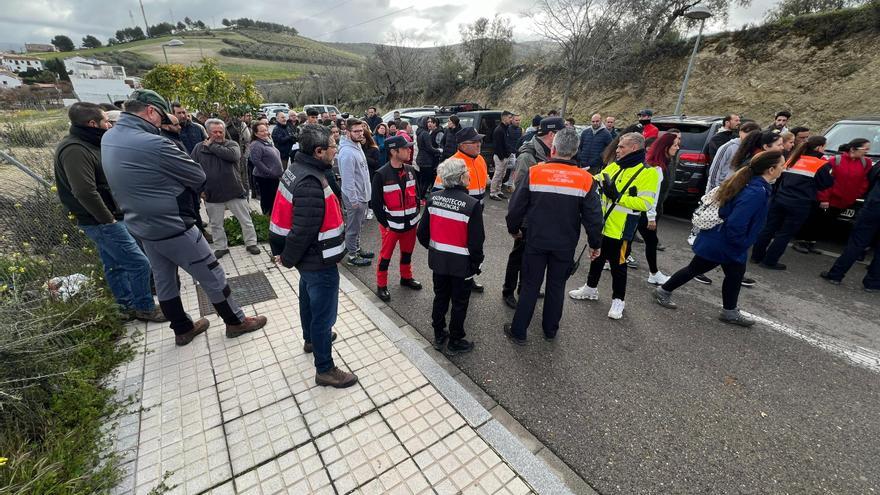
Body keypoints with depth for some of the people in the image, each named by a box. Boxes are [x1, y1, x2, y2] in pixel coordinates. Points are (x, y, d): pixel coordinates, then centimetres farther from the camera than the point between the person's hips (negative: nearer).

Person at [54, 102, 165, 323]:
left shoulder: (89, 144, 13)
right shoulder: (74, 150, -19)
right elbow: (85, 192, -26)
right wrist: (108, 219, -17)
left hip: (108, 219, 10)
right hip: (102, 222, -10)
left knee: (115, 265, 16)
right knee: (139, 263, -7)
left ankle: (129, 305, 27)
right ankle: (145, 308, 6)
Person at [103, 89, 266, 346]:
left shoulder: (108, 139, 3)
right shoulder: (153, 144, -25)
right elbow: (198, 176, -15)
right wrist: (181, 185, 3)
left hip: (141, 228, 9)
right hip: (174, 228, -9)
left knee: (163, 280, 18)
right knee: (212, 275, 5)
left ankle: (182, 329, 34)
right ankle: (236, 321, 19)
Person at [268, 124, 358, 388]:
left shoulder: (296, 168, 2)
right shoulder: (311, 185, -30)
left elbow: (284, 217, 9)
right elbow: (303, 231, -28)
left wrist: (283, 252, 14)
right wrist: (288, 259, -11)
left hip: (308, 258, 10)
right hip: (319, 261, -10)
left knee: (308, 299, 28)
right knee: (324, 313, 5)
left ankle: (311, 338, 54)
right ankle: (325, 369, 23)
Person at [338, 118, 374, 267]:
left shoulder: (358, 146, 9)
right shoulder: (347, 152, -22)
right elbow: (348, 179, -24)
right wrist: (353, 200, -22)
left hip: (362, 195, 10)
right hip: (355, 198, -10)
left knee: (358, 225, 21)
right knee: (353, 227, 3)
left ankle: (356, 249, 37)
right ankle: (352, 257, 16)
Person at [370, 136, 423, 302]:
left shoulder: (410, 170, 3)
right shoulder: (381, 175, -15)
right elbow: (375, 203, -12)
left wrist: (417, 216, 8)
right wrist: (385, 224, -11)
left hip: (411, 223, 6)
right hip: (391, 225, -5)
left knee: (407, 252, 21)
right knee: (385, 256, 7)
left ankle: (406, 277, 43)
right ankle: (381, 286, 24)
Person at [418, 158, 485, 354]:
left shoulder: (433, 198, -6)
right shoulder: (472, 204, -20)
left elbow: (423, 232, -1)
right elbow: (476, 241, -17)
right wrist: (477, 262, 0)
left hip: (438, 259, 5)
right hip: (461, 263, -4)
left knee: (440, 297, 21)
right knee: (459, 303, 13)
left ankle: (438, 336, 36)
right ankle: (455, 342, 28)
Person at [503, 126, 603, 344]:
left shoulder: (534, 173, -11)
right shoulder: (585, 179, -7)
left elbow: (516, 207, -7)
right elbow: (593, 217, -4)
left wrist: (514, 229, 10)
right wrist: (595, 244, 9)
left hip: (536, 241, -1)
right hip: (565, 245, 1)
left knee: (530, 286, 10)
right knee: (556, 287, 17)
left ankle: (518, 331, 18)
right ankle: (550, 330, 32)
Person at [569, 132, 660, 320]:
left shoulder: (648, 172, -13)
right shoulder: (613, 167, 6)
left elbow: (646, 203, -20)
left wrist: (617, 197, -25)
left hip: (621, 229, -6)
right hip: (602, 225, 6)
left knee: (618, 265, 6)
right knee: (597, 258, 19)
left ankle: (618, 300, 23)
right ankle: (591, 288, 38)